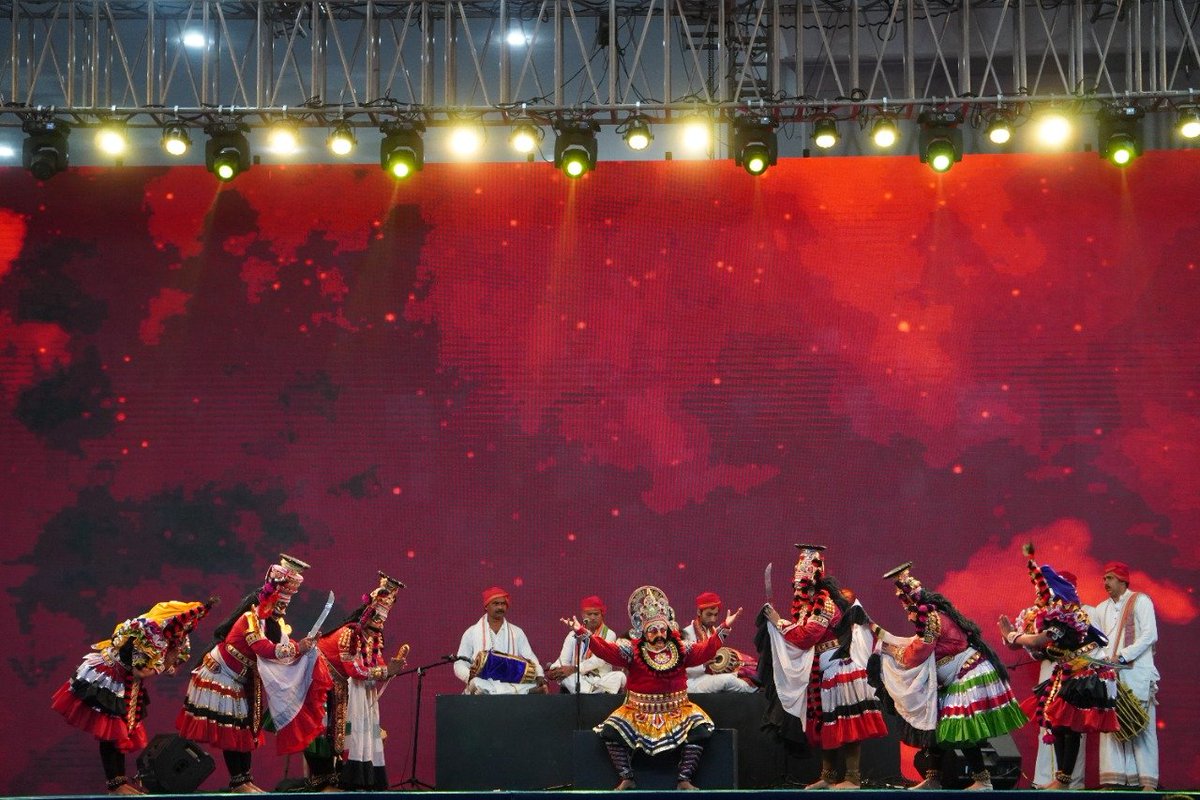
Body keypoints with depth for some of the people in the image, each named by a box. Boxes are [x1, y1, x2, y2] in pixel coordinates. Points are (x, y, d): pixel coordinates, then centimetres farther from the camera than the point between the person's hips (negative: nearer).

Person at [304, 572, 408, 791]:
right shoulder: (348, 634, -17)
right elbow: (356, 670, -23)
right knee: (351, 734, -13)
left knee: (366, 735, 0)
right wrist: (387, 670, -23)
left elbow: (378, 669, 5)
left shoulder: (374, 638, 8)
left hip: (366, 697, 8)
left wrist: (394, 664, -13)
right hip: (347, 695, -8)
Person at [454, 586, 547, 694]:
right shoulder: (471, 633, 9)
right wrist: (469, 675, -16)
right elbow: (459, 664, 8)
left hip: (512, 684, 0)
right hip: (484, 687, 0)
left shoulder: (517, 632, 15)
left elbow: (531, 659, 9)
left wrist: (540, 676, -13)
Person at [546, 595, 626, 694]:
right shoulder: (573, 635, 13)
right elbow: (563, 659, 3)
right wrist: (554, 669, -22)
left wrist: (574, 669, -23)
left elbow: (599, 659, -11)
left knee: (619, 676, -34)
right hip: (578, 679, 2)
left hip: (601, 679, -2)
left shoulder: (609, 634, 4)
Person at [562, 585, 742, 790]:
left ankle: (684, 779, -16)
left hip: (676, 710, 1)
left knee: (699, 727, -24)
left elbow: (705, 651, -3)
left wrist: (724, 628, -12)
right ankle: (626, 779, -10)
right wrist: (582, 633, -26)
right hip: (639, 712, -1)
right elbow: (606, 650, -13)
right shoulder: (632, 650, -3)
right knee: (611, 730, -22)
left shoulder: (680, 648, 2)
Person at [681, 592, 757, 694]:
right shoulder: (687, 634, -9)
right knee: (728, 679, -27)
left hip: (711, 679, 7)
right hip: (694, 684, -7)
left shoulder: (714, 632, 12)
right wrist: (704, 664, -24)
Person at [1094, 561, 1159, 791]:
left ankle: (1147, 780, -9)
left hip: (1137, 672, -5)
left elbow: (1150, 634, -8)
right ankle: (1114, 778, -6)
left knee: (1141, 726, -8)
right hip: (1111, 674, 5)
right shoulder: (1102, 609, 20)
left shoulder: (1140, 601, 2)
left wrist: (1123, 656, -14)